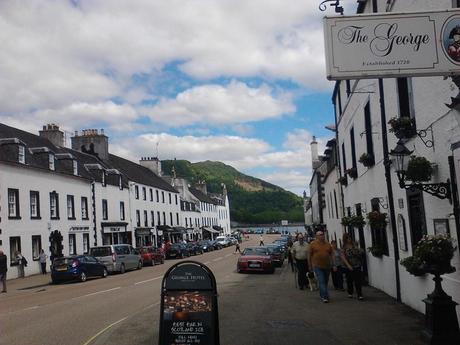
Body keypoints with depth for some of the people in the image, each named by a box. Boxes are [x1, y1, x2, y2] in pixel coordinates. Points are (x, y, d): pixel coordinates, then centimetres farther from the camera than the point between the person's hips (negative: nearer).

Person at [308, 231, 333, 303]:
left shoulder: (328, 244, 7)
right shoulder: (313, 244, -3)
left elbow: (331, 255, 12)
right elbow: (309, 255, 2)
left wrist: (332, 264, 5)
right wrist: (310, 266, 2)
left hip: (327, 266, 4)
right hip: (317, 266, -4)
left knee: (325, 282, 13)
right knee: (321, 282, -12)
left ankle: (322, 295, 30)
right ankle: (325, 297, -14)